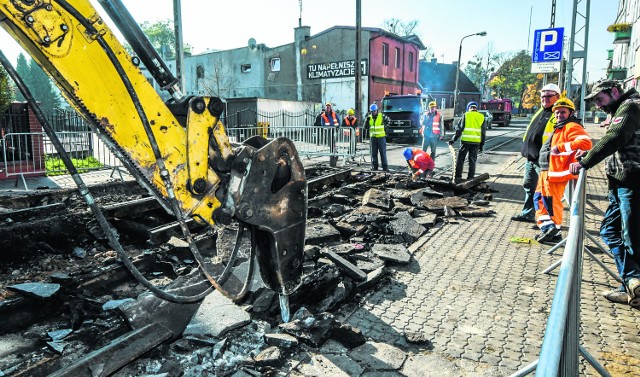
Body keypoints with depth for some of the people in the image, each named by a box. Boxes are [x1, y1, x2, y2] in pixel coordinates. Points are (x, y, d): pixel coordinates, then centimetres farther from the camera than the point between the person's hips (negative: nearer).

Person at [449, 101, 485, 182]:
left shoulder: (466, 115, 0)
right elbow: (483, 132, 11)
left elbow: (459, 129, -4)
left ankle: (458, 176, 5)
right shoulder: (481, 117, 9)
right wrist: (482, 144, 16)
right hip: (476, 142, 3)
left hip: (466, 140, -3)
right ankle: (470, 177, 11)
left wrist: (454, 139, 0)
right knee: (472, 160, 9)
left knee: (460, 159, 6)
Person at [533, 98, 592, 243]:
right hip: (546, 171, 11)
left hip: (556, 173, -10)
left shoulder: (572, 127, -10)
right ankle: (547, 226, 18)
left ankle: (554, 230, 8)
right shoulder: (559, 128, 20)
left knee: (551, 201, -4)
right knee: (539, 198, 13)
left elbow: (585, 142, -25)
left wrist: (561, 147, -24)